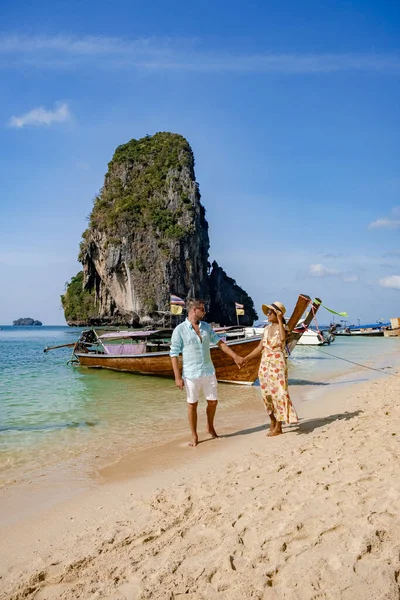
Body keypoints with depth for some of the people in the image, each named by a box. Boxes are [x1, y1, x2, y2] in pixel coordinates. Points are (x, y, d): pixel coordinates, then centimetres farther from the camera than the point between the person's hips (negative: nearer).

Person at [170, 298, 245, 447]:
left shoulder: (206, 327, 5)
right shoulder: (179, 330, -10)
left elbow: (219, 343, 10)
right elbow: (174, 354, -9)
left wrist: (235, 356, 3)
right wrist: (177, 377, -13)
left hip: (209, 372, 5)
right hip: (191, 374, -5)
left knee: (213, 401, 12)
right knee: (192, 405, 6)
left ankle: (210, 428, 35)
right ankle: (194, 436, 19)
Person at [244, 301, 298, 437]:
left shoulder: (283, 327, -8)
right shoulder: (267, 328, 10)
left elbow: (283, 338, -33)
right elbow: (260, 348, 13)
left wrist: (280, 320, -25)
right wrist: (246, 358, 10)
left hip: (277, 365, -7)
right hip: (265, 365, 7)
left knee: (278, 394, -3)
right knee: (267, 395, 11)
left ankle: (278, 428, 4)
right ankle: (273, 423, 25)